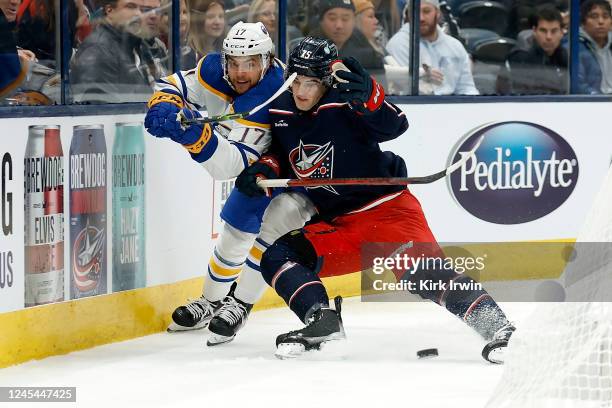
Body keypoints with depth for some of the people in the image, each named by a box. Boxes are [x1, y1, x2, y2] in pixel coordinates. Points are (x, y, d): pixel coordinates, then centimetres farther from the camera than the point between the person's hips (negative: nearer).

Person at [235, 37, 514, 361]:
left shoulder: (344, 105, -16)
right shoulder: (280, 112, 4)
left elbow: (394, 125, -31)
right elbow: (283, 153, 22)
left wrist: (367, 96, -48)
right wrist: (264, 169, 1)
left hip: (387, 209, -7)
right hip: (335, 223, 7)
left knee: (425, 273, -26)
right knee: (276, 259, -7)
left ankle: (497, 329, -30)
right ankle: (322, 321, -18)